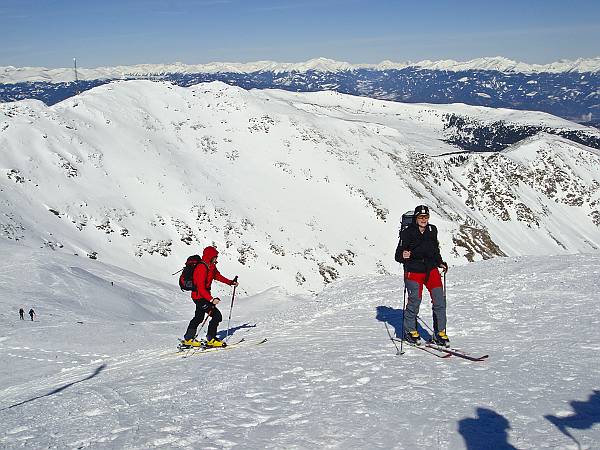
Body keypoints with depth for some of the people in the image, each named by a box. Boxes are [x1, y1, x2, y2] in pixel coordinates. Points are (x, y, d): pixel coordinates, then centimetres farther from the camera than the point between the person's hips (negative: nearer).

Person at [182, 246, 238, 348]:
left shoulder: (211, 267, 3)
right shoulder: (202, 268, -26)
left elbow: (218, 276, 21)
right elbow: (201, 288, -31)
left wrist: (230, 282, 13)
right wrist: (211, 299, -39)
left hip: (203, 295, 11)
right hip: (200, 296, -11)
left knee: (199, 317, 24)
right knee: (217, 316, -11)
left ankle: (188, 338, 37)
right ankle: (211, 339, -2)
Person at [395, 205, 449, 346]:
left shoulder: (432, 230, 7)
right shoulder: (407, 233, -8)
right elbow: (398, 256, -9)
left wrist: (440, 263, 12)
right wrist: (403, 255, -30)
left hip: (431, 270, 4)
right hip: (414, 272, -4)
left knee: (439, 300, -4)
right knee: (414, 302, -3)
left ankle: (439, 332, 8)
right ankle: (409, 331, 19)